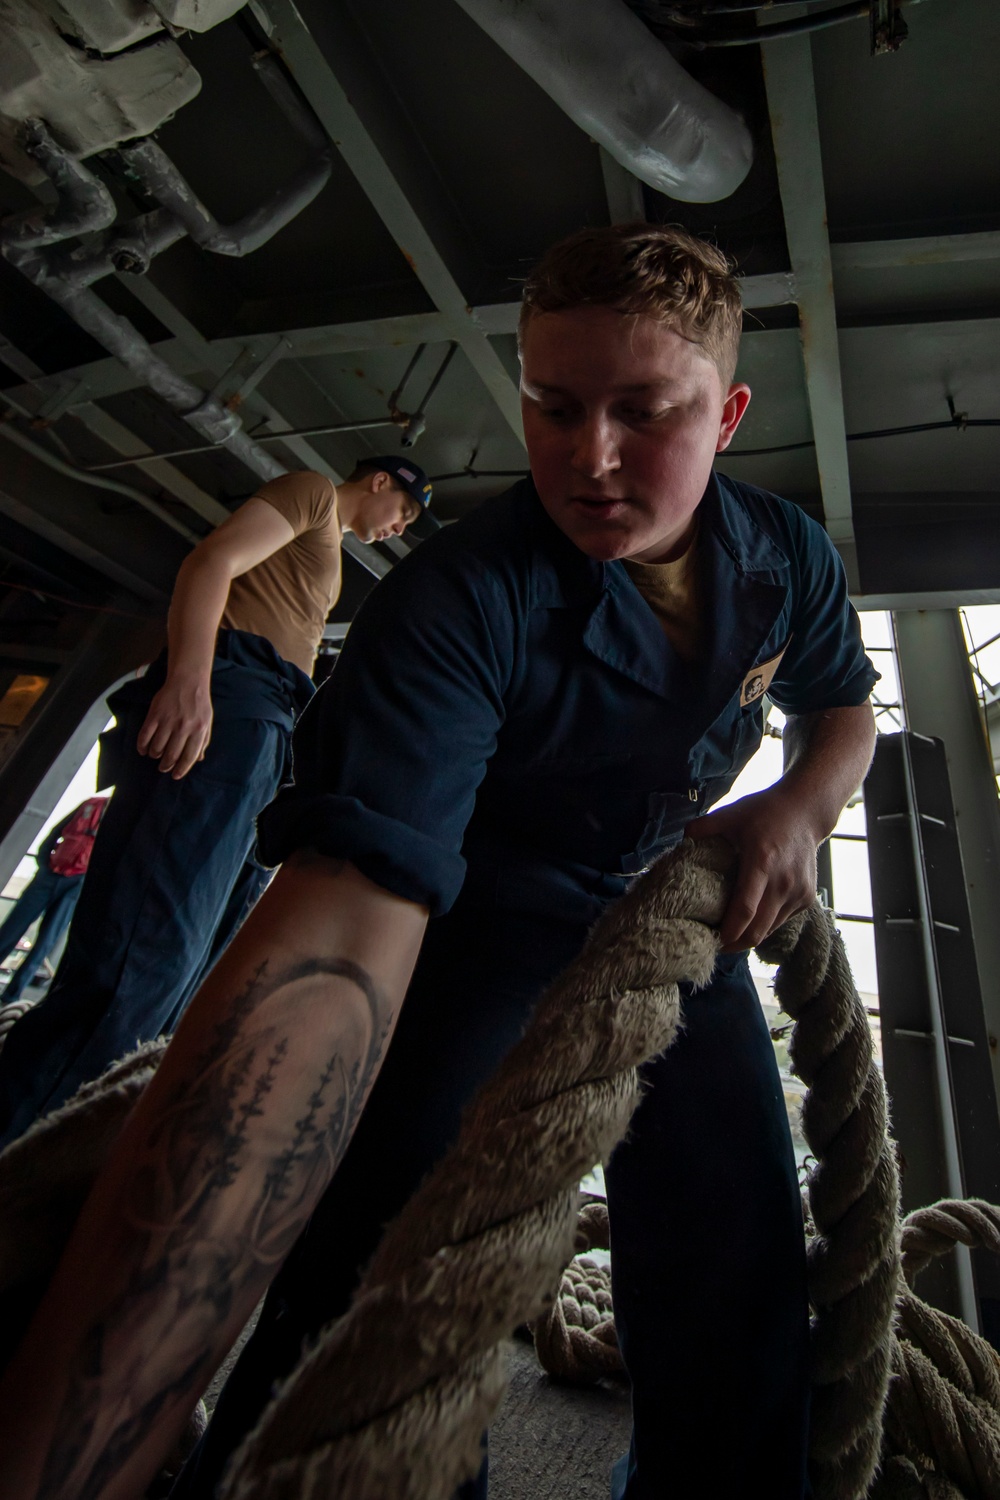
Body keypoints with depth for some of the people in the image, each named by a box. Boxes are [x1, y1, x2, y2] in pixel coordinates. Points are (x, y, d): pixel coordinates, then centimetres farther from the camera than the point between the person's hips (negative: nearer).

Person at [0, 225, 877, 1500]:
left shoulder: (789, 557, -8)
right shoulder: (457, 604, -31)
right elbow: (337, 938, -44)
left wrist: (798, 808, -13)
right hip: (485, 904, -4)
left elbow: (843, 708, 12)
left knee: (738, 1288, -1)